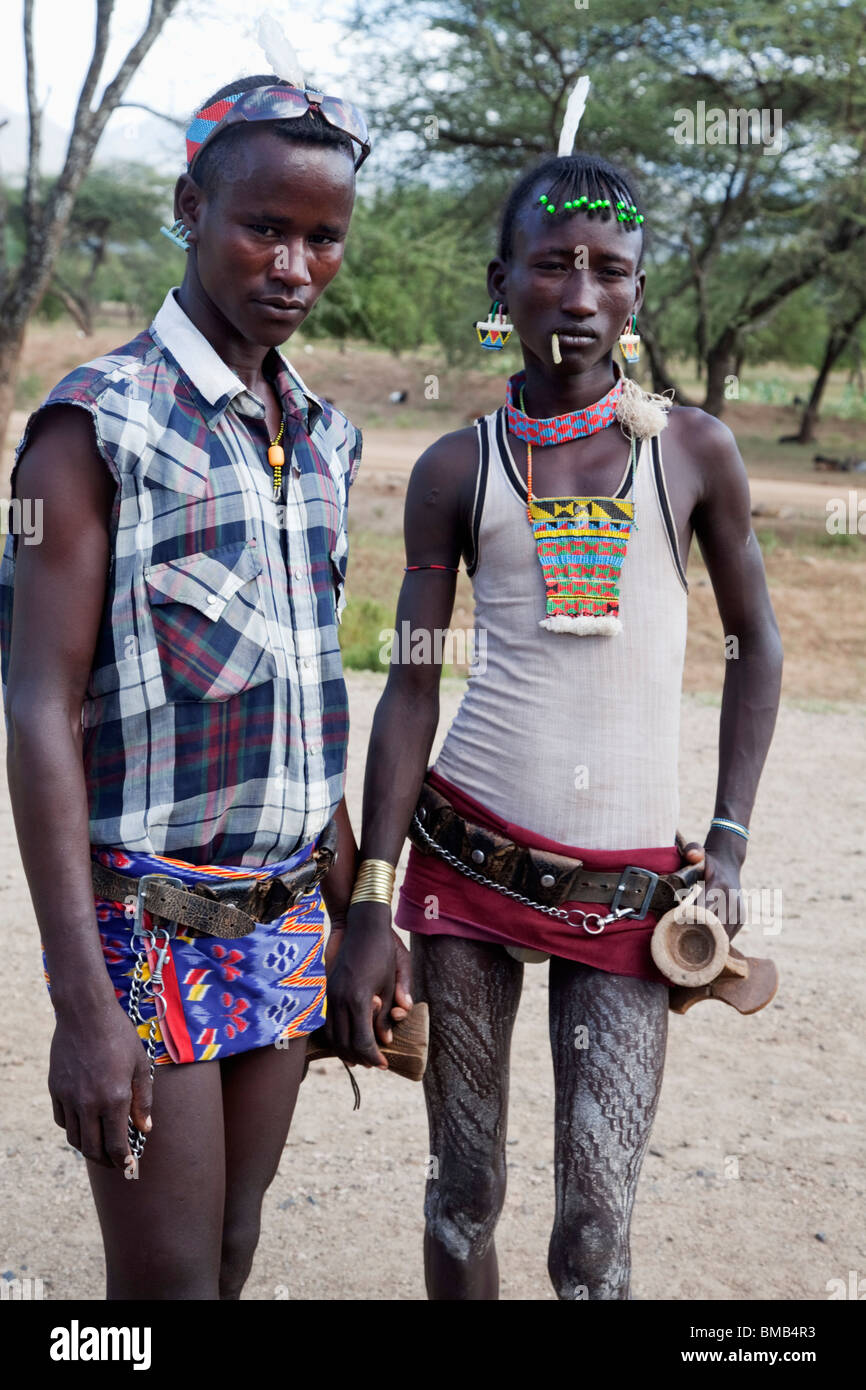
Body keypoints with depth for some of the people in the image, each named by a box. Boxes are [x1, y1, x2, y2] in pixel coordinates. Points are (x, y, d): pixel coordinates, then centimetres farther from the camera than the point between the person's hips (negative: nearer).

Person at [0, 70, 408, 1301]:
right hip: (152, 916, -6)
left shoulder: (322, 439, 10)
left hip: (287, 923, 6)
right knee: (168, 1277, 0)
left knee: (234, 1247, 14)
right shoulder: (100, 425, -10)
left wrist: (348, 916, 16)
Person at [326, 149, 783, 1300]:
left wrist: (728, 844, 2)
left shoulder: (695, 450, 2)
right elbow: (410, 690, 1)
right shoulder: (455, 470, 2)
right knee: (464, 1194, 11)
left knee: (595, 1240, -2)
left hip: (628, 886, 0)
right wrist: (371, 904, -4)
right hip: (467, 854, 1)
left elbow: (756, 644, 11)